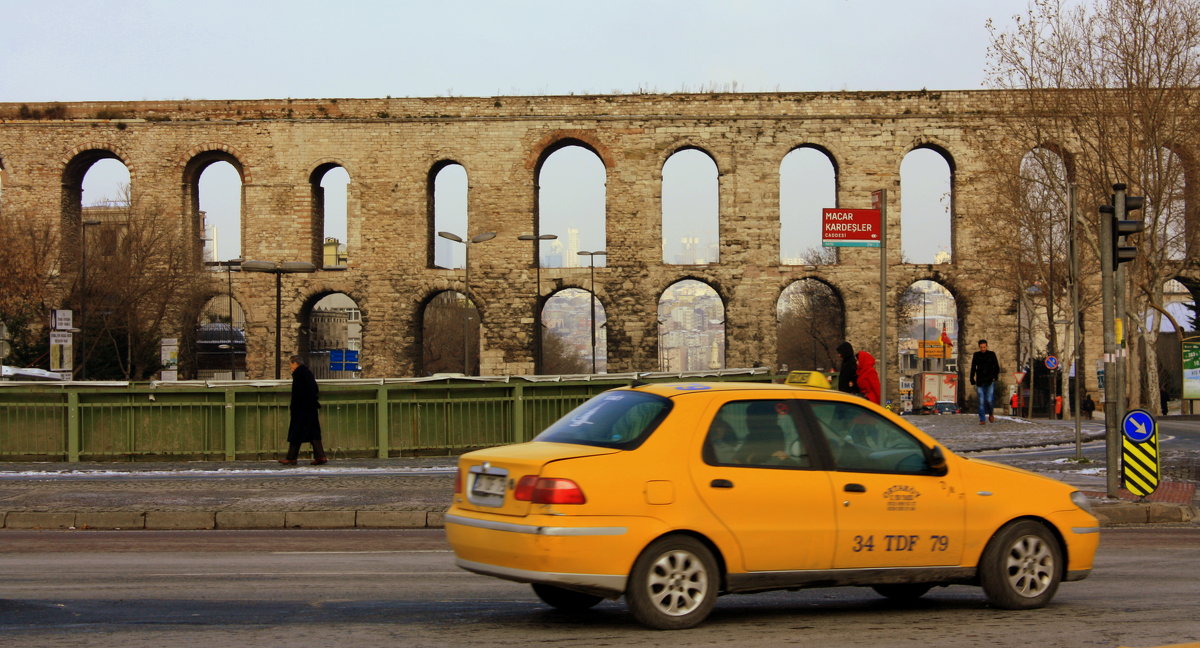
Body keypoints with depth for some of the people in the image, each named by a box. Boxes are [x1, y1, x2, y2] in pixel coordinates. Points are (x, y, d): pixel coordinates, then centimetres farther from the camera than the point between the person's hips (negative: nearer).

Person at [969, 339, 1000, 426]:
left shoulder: (991, 354, 3)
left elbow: (996, 367, 6)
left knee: (989, 400, -9)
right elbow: (973, 369, 11)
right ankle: (982, 419, 1)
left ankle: (990, 414, 19)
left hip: (990, 382, -1)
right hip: (980, 382, 1)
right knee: (981, 401, -3)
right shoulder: (976, 355, 6)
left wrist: (995, 376, -9)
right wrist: (972, 381, 5)